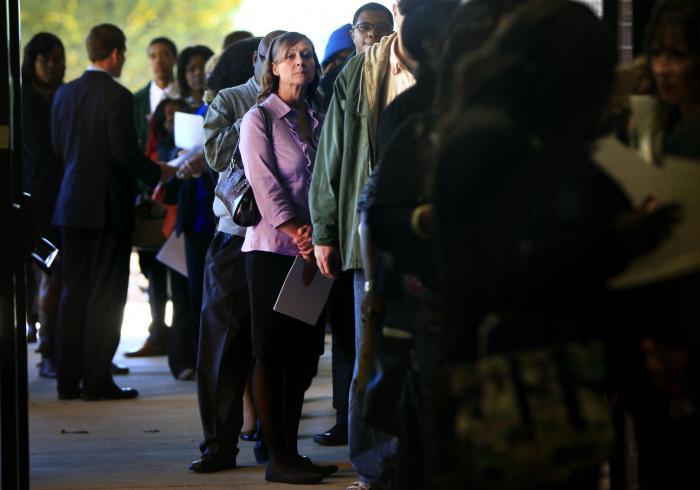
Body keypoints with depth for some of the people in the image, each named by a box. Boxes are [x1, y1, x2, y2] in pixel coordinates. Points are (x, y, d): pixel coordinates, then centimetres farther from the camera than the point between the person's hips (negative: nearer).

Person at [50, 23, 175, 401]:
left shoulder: (64, 94, 7)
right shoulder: (117, 97, -14)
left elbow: (58, 147, 12)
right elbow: (125, 152, -17)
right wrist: (158, 173, -1)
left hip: (72, 203, 6)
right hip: (109, 205, -6)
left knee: (74, 293, 11)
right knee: (106, 295, -1)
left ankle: (68, 379, 11)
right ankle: (97, 380, -1)